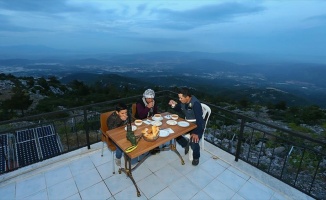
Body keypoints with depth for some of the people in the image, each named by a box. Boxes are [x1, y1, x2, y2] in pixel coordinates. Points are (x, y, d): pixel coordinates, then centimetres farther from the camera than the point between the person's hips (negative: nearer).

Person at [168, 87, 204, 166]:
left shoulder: (195, 103, -29)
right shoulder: (183, 101, -7)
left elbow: (199, 119, -32)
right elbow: (178, 109, 14)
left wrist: (196, 133, -37)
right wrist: (174, 105, -8)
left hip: (196, 125, -7)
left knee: (193, 142, -27)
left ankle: (196, 157, 7)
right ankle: (186, 144, 18)